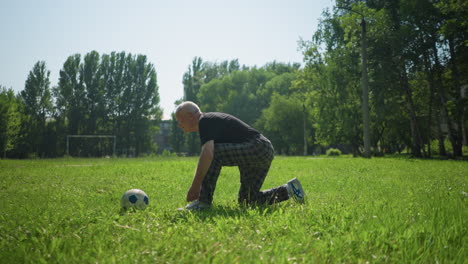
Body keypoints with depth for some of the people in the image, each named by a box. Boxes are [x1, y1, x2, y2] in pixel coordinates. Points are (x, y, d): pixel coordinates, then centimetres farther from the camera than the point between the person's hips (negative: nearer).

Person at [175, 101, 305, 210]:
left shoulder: (205, 121, -11)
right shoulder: (209, 121, 19)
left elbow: (207, 155, -28)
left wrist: (194, 187, -24)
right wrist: (197, 186, 23)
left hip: (257, 148, -11)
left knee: (215, 153, -23)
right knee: (247, 200, 13)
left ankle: (204, 202, -15)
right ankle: (288, 190, 15)